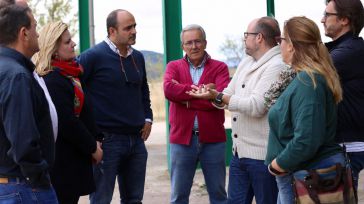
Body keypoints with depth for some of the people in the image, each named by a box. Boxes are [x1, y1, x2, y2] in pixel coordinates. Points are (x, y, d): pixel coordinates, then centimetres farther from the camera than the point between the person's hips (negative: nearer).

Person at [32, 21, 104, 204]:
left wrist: (95, 140, 10)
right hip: (63, 161, -10)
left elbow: (82, 113, 18)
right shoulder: (53, 81, -19)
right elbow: (68, 123, -21)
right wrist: (92, 148, -11)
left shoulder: (68, 74, 13)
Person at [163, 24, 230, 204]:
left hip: (213, 140, -1)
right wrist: (203, 90, -15)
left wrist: (185, 97, -11)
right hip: (181, 138, 1)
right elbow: (169, 89, -13)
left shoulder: (219, 67, 2)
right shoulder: (174, 67, 7)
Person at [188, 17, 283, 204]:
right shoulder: (246, 63, 14)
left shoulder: (276, 66, -15)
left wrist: (218, 97, -18)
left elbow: (255, 106, -23)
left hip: (262, 155, -9)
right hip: (239, 152, 9)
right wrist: (212, 95, -9)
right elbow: (228, 95, 14)